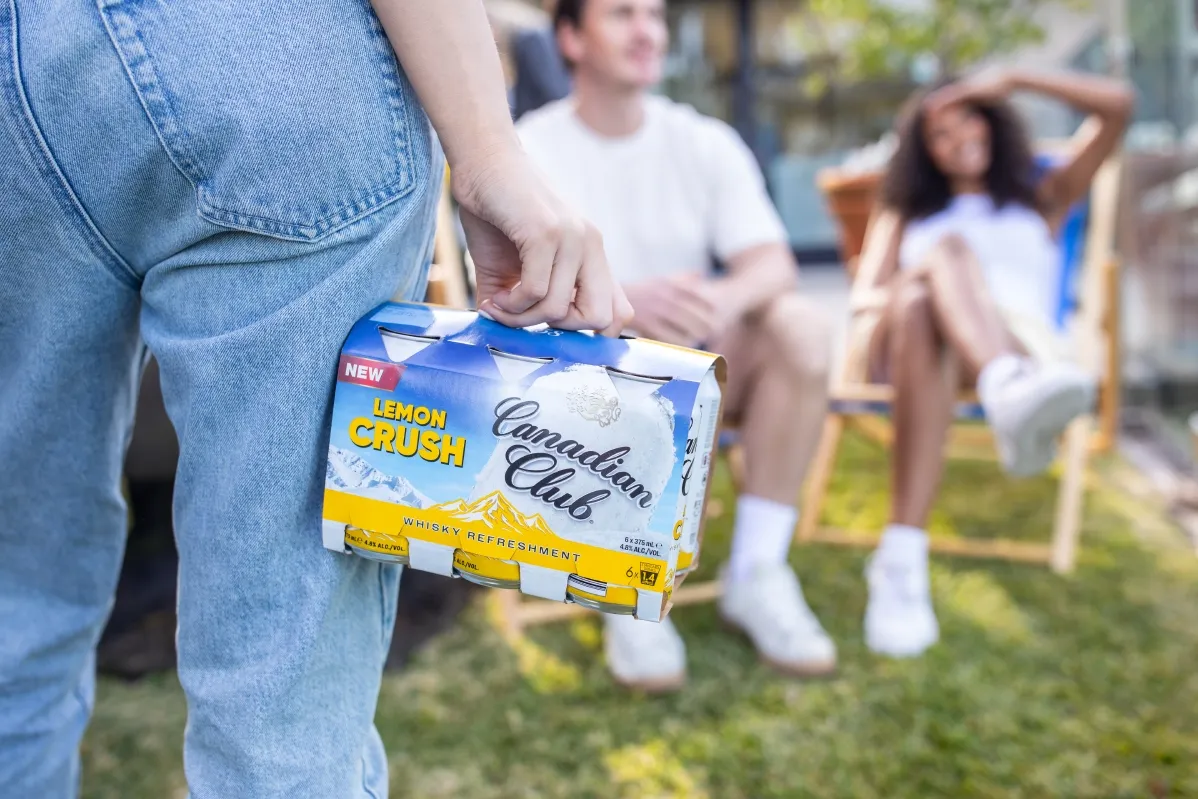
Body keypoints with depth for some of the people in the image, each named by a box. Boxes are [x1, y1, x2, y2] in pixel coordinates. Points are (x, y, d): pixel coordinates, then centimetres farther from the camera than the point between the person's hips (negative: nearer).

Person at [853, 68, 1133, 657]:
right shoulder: (906, 212, 35)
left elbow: (1116, 107, 20)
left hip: (1016, 341, -1)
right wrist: (908, 292, -11)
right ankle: (1009, 391, -67)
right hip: (902, 344, 1)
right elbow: (865, 295, 14)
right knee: (949, 250, -34)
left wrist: (1010, 80, 19)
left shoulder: (1043, 198, 33)